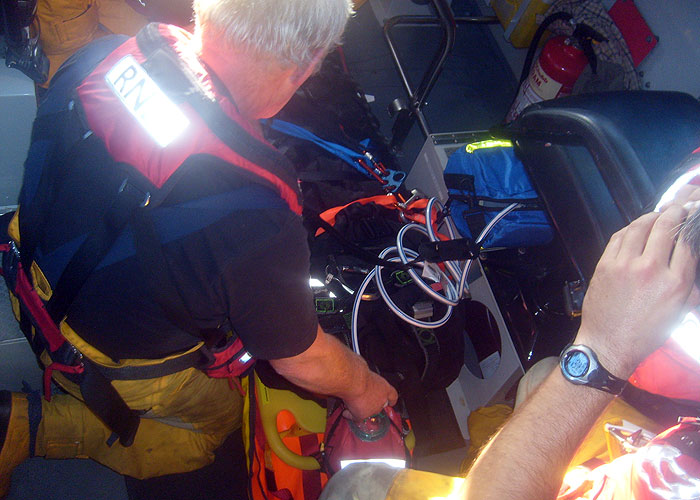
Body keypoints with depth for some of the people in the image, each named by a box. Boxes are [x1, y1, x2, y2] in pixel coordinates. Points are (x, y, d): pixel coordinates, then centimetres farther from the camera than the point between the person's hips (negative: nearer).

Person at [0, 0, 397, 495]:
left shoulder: (105, 55, -22)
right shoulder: (253, 218, -40)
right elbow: (302, 360, -20)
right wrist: (361, 386, 2)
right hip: (117, 368, -6)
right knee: (216, 417, 24)